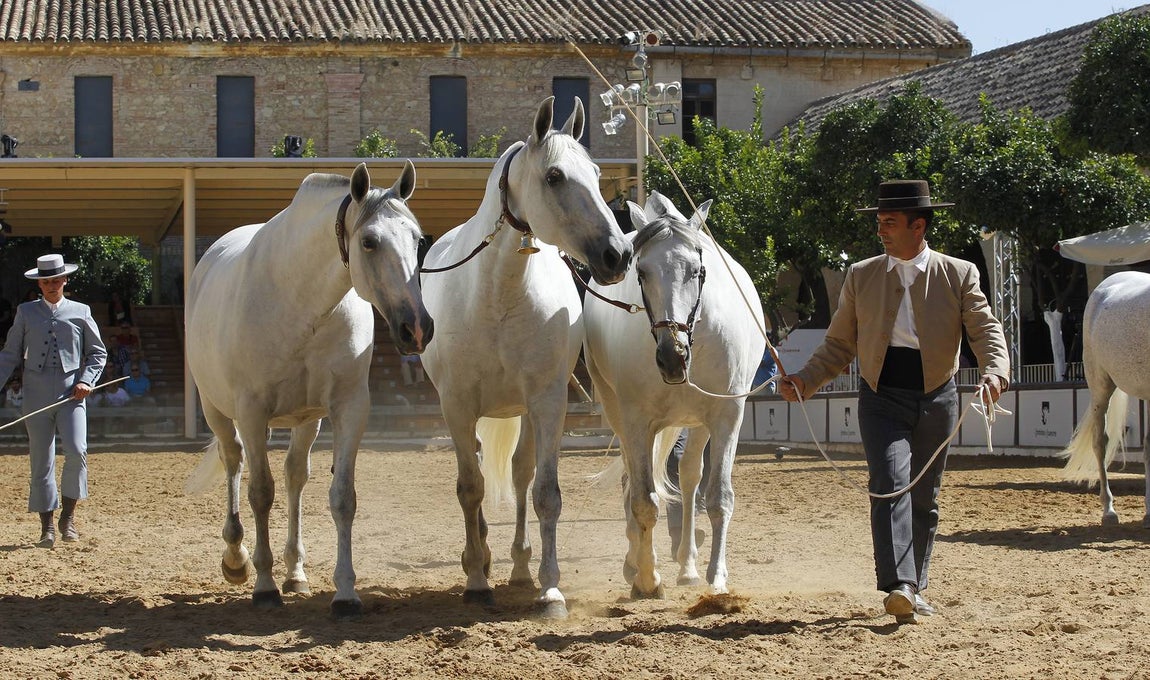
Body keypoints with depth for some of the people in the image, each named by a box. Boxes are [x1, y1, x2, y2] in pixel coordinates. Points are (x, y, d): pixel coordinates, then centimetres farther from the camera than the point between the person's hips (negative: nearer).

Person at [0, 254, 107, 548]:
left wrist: (86, 381, -3)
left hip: (71, 394, -1)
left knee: (76, 451, -18)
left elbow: (98, 352, 13)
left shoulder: (80, 312, 8)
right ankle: (47, 527, 7)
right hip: (37, 396, 1)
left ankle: (68, 517, -2)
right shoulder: (26, 312, 10)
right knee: (41, 461, 1)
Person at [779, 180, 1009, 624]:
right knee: (890, 485, -19)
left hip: (937, 400, 1)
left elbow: (986, 329, -7)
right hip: (882, 400, -1)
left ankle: (915, 589, 23)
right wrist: (805, 381, -7)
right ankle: (898, 588, -29)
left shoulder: (959, 275, 1)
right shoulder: (861, 276, 5)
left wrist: (994, 371, -28)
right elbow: (839, 344, 8)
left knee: (924, 499, 10)